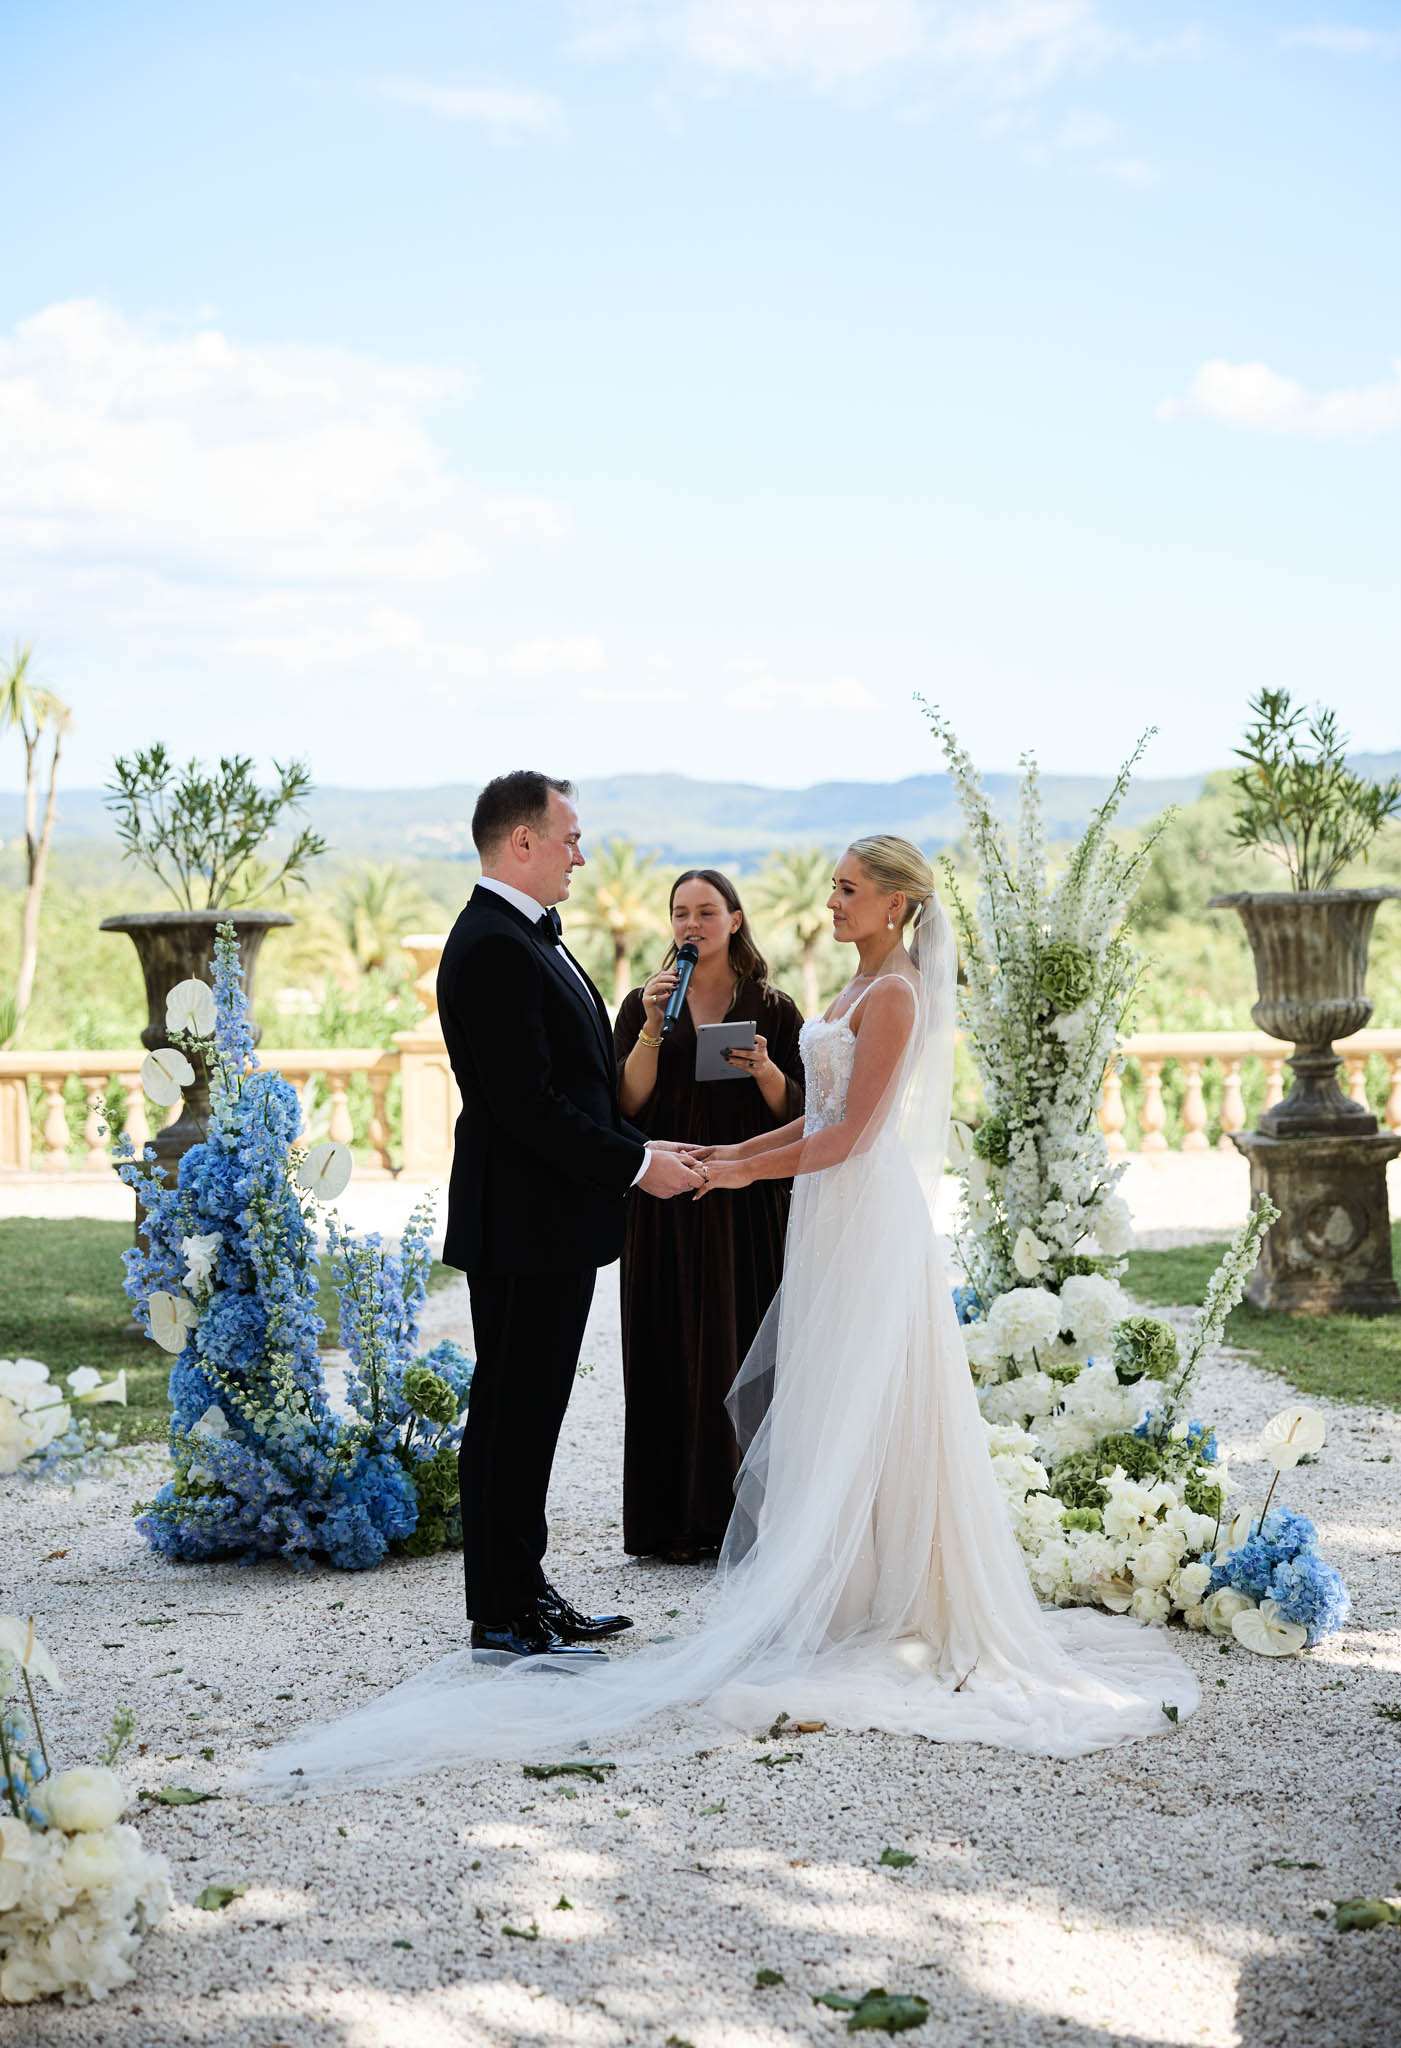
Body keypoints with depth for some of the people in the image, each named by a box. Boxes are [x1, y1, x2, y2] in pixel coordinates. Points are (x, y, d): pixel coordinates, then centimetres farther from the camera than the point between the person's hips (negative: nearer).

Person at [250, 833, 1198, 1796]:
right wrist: (733, 1152, 13)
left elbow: (853, 1134, -18)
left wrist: (748, 1170, -9)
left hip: (866, 1225, -10)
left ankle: (834, 1600, 5)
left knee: (844, 1413, -3)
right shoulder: (862, 990, 16)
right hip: (833, 1222, 10)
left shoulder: (895, 996, -14)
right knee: (767, 1396, 12)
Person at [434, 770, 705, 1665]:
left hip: (552, 1221, 10)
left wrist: (640, 1149, 9)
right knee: (514, 1413, -3)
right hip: (525, 1223, -10)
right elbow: (525, 1103, -23)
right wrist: (635, 1162, -16)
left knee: (529, 1412, 15)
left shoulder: (528, 940, 15)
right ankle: (504, 1617, 5)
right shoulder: (494, 948, -18)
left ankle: (525, 1592, 24)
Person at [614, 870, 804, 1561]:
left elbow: (799, 1111, 2)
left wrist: (766, 1072, -16)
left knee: (749, 1350, -1)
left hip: (750, 1209, 0)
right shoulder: (644, 1003, 6)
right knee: (673, 1353, -1)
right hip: (667, 1210, 0)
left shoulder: (773, 1009, 7)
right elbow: (627, 1104, -4)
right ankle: (675, 1518, 5)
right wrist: (652, 1030, -15)